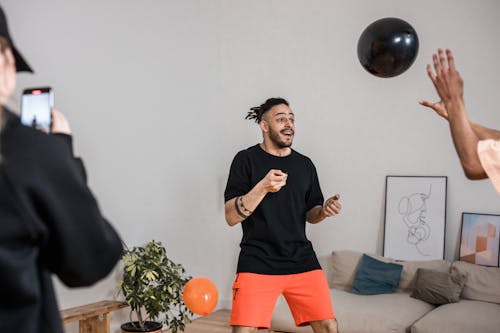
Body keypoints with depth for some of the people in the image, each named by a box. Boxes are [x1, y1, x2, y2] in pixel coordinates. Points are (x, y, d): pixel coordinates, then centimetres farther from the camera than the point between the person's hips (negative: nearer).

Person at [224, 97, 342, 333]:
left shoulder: (305, 164, 12)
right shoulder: (247, 159, -2)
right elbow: (231, 217, -8)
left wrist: (324, 211, -4)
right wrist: (263, 187, -22)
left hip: (301, 260, 4)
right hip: (257, 262, -4)